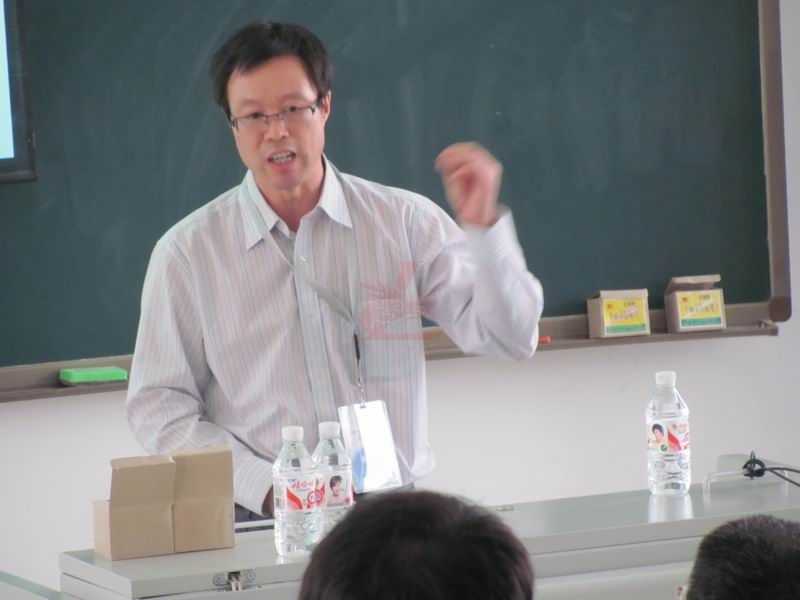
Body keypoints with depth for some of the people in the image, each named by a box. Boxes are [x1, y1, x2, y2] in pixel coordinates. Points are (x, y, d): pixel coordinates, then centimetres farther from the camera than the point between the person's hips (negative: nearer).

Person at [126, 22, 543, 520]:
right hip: (260, 524, -1)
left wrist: (483, 226, -12)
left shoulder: (406, 222, 7)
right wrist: (269, 489, -9)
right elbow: (159, 408, 3)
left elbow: (509, 338, 3)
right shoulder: (186, 253, 4)